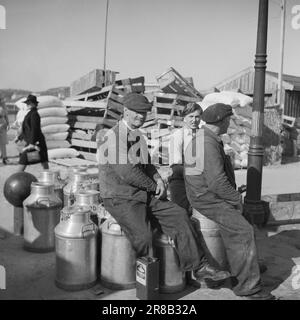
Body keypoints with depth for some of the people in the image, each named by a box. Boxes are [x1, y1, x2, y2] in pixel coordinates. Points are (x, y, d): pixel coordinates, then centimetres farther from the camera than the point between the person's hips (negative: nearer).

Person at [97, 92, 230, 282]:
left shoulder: (139, 137, 17)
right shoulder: (113, 137, -13)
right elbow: (127, 174, -20)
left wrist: (158, 180, 1)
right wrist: (154, 186, -8)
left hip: (144, 195, 8)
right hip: (121, 199, -8)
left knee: (179, 214, -6)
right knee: (143, 236, -27)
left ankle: (198, 267, -1)